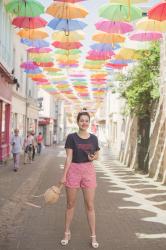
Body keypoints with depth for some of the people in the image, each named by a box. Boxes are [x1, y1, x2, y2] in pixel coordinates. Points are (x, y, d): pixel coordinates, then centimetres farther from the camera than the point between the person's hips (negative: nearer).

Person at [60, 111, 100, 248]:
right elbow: (69, 157, -5)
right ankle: (67, 233, 27)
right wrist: (64, 175, -10)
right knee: (70, 204, 10)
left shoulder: (93, 138, 3)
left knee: (90, 205, 4)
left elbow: (97, 155, 14)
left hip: (88, 170, 2)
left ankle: (93, 236, 16)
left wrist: (93, 157, -10)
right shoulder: (71, 137, -4)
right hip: (73, 170, -1)